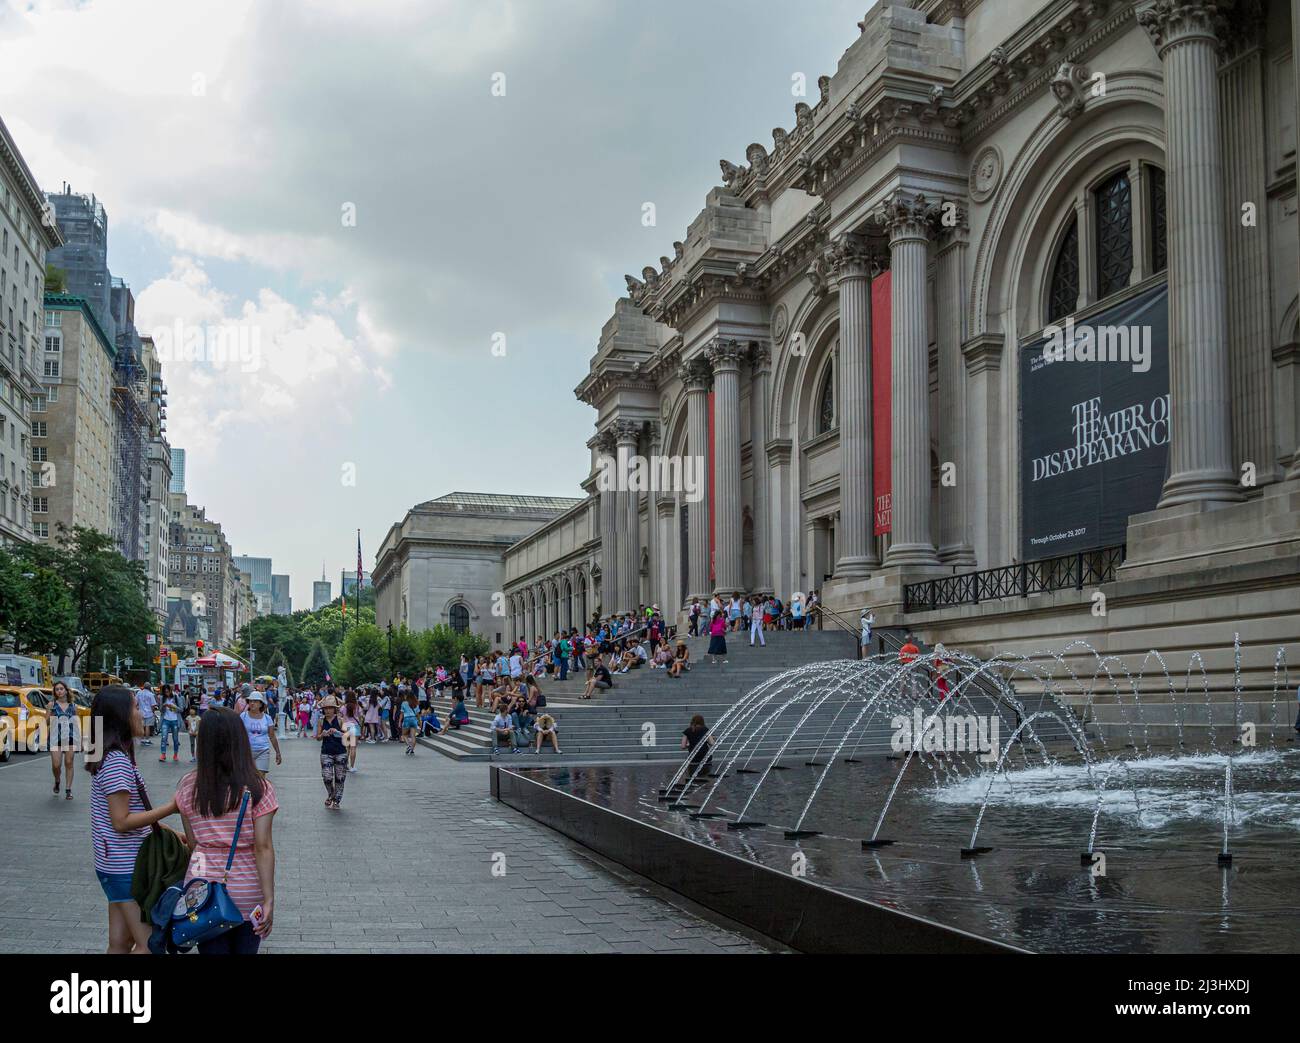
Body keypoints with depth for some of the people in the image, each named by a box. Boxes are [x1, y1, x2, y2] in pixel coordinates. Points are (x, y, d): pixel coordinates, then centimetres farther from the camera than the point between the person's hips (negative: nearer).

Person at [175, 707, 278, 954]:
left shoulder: (188, 786, -4)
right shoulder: (258, 788, -12)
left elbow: (192, 842, 3)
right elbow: (263, 847, -14)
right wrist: (269, 900, -12)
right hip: (247, 894, -2)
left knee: (212, 949, 14)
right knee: (245, 949, 15)